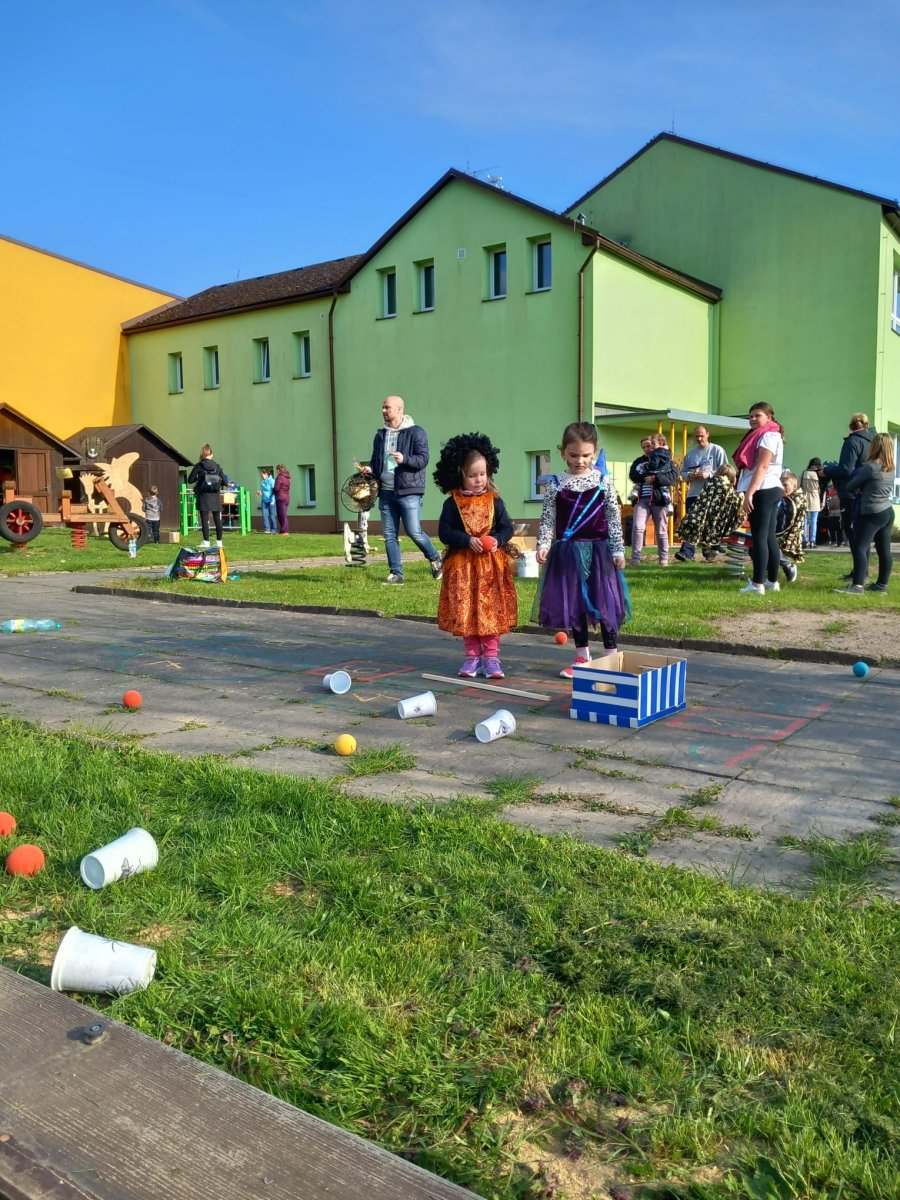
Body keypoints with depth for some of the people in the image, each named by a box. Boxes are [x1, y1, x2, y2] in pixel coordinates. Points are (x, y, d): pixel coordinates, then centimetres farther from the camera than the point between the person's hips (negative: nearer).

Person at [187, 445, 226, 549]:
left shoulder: (198, 466, -5)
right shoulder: (217, 466, 3)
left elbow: (190, 480, -4)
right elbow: (224, 481, 3)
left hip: (203, 496, -3)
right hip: (215, 496, 3)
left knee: (204, 520, -1)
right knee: (217, 520, 9)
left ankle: (206, 542, -3)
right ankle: (219, 541, 13)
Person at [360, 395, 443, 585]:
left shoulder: (416, 432, -2)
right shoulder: (380, 435, 16)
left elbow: (423, 459, -9)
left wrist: (404, 459, -26)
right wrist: (370, 469, 3)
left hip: (408, 491, -6)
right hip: (386, 491, 6)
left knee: (414, 531, -9)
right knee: (389, 535, 4)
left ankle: (435, 558, 16)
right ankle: (395, 573, 12)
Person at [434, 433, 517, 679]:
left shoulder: (494, 500, 2)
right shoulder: (453, 503, -2)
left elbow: (507, 527, 4)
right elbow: (444, 532, -6)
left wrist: (497, 539, -16)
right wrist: (467, 540, -19)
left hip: (491, 563, 1)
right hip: (463, 564, -1)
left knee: (492, 609, 3)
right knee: (466, 610, 5)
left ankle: (491, 655, 13)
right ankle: (472, 655, 18)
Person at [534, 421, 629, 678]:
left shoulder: (603, 482, -1)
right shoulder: (555, 485, 1)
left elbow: (614, 518, 2)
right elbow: (547, 519, 2)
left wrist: (618, 550, -1)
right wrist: (544, 545, -12)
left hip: (598, 550, -2)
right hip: (567, 552, 2)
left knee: (604, 603, 0)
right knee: (573, 604, 9)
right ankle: (582, 657, 22)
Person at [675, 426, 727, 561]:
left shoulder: (717, 451, 3)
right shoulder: (690, 453, 16)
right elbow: (682, 472, 15)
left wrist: (709, 474, -16)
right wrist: (690, 475, -6)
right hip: (693, 493, 3)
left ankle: (710, 551, 16)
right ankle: (687, 551, -12)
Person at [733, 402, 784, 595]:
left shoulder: (768, 436, -8)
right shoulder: (760, 436, 23)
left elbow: (762, 466, -18)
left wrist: (749, 492, -24)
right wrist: (750, 491, 16)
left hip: (763, 491, -11)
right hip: (770, 490, 11)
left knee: (759, 537, -12)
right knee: (769, 537, 11)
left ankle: (757, 584, -15)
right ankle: (773, 581, 14)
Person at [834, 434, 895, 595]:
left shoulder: (869, 467, -14)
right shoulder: (891, 468, 9)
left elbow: (850, 485, -4)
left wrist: (854, 493, 15)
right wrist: (862, 491, 14)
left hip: (872, 514, -8)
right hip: (888, 512, 8)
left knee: (859, 547, -11)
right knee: (884, 550, 10)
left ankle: (857, 585, -19)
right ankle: (882, 584, 16)